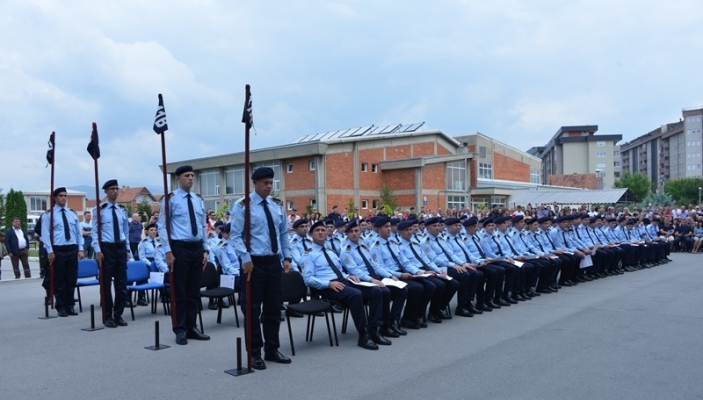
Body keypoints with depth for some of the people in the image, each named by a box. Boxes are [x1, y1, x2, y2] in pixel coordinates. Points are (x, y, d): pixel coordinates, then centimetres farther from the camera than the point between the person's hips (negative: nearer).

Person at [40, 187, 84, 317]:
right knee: (59, 280, 3)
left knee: (72, 279, 8)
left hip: (72, 249, 4)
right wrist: (50, 251, -11)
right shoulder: (48, 215, -1)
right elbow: (45, 234, -4)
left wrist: (80, 249, 5)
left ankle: (70, 306, 18)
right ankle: (61, 307, 12)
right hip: (58, 250, -4)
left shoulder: (73, 213, 12)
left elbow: (78, 232, 13)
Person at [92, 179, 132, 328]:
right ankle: (108, 317, 13)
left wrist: (127, 249, 11)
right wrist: (98, 250, -13)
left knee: (122, 284, 6)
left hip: (121, 248, 4)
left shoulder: (123, 210, 10)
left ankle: (118, 315, 17)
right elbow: (94, 231, -6)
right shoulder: (99, 209, -4)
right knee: (106, 284, 3)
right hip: (106, 248, -4)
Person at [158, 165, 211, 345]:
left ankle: (192, 327, 20)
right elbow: (162, 226, -6)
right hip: (180, 248, -5)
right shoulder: (170, 199, -4)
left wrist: (205, 249, 9)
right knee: (179, 291, 1)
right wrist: (168, 251, -13)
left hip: (197, 248, 5)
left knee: (194, 291, 10)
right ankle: (180, 330, 12)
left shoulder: (199, 200, 12)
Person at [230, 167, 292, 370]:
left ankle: (272, 350, 25)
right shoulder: (243, 205, -7)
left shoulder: (278, 205, 9)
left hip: (274, 262, 5)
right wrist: (245, 259, -19)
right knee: (252, 309, 3)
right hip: (254, 262, -5)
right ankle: (254, 353, 15)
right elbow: (236, 236, -9)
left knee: (274, 307, 12)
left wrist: (287, 257, 5)